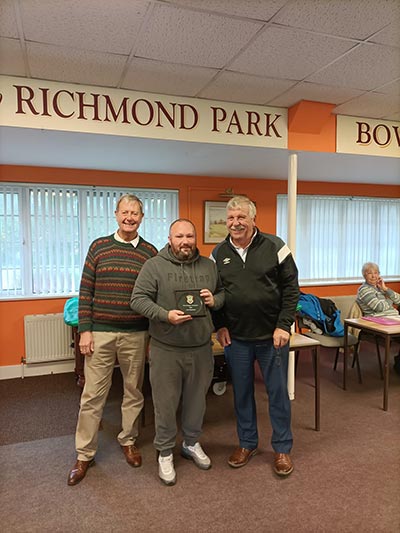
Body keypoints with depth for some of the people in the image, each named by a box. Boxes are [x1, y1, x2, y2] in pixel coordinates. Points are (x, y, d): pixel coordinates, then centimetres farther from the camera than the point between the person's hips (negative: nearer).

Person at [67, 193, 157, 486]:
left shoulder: (150, 252, 1)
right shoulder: (99, 246, 1)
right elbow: (86, 290, 1)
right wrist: (85, 329, -4)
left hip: (136, 335, 1)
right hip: (100, 332, 0)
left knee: (134, 392, 14)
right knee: (92, 395, 7)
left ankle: (128, 440, 36)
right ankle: (85, 454, 24)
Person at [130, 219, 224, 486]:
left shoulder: (209, 266, 6)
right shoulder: (154, 266, -7)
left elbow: (224, 293, 16)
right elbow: (138, 299, -10)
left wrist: (215, 300, -6)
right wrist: (166, 315, -23)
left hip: (201, 348, 4)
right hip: (166, 349, -3)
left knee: (196, 400, 18)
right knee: (166, 403, 8)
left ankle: (192, 443, 42)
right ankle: (165, 453, 30)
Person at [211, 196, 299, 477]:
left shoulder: (274, 246, -7)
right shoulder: (219, 253, 2)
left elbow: (291, 287, -6)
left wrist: (284, 325, -11)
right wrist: (220, 326, 1)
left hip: (272, 336, -2)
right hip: (236, 338, 3)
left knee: (278, 392, 10)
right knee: (242, 392, 15)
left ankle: (282, 448, 29)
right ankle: (247, 443, 35)